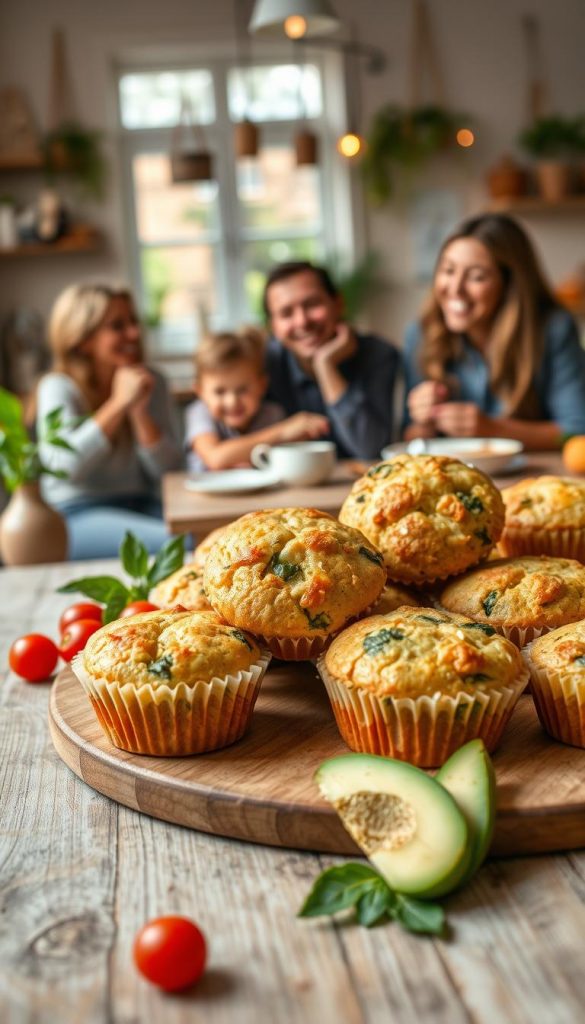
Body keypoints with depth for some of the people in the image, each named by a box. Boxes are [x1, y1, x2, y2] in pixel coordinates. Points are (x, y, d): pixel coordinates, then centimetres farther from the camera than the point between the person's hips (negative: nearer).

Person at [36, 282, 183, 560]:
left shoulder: (152, 383, 13)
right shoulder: (59, 388, 1)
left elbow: (167, 468, 5)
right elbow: (64, 465, -18)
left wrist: (139, 410, -9)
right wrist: (119, 403, -14)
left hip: (142, 504, 5)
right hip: (78, 514, -5)